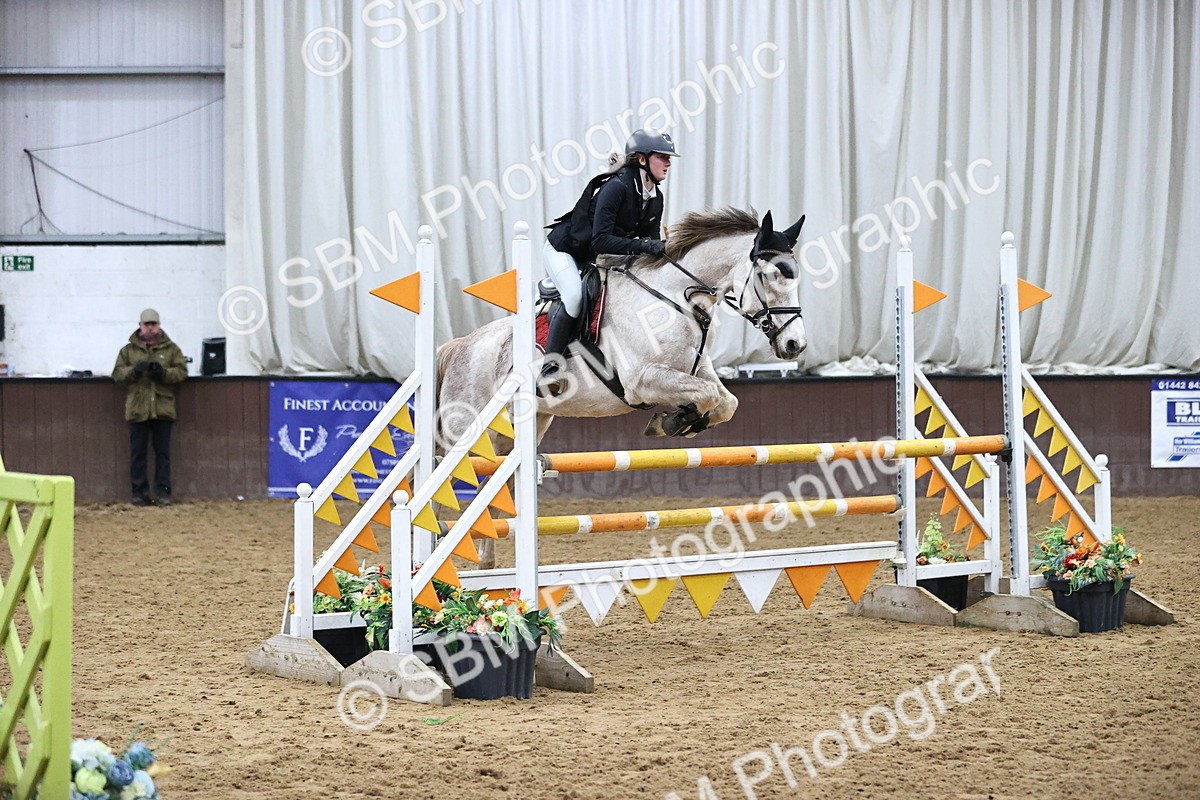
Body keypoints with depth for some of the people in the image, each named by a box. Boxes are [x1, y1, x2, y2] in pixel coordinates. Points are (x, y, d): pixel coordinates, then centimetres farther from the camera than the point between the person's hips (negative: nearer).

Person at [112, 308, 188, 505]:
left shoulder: (171, 349, 7)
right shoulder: (128, 350, 9)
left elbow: (181, 372, 0)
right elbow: (117, 374, 3)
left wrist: (164, 373, -19)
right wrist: (134, 370, -16)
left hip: (163, 409, 0)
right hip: (137, 409, 0)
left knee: (162, 452, 3)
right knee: (137, 452, 3)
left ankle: (163, 491, 8)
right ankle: (140, 491, 9)